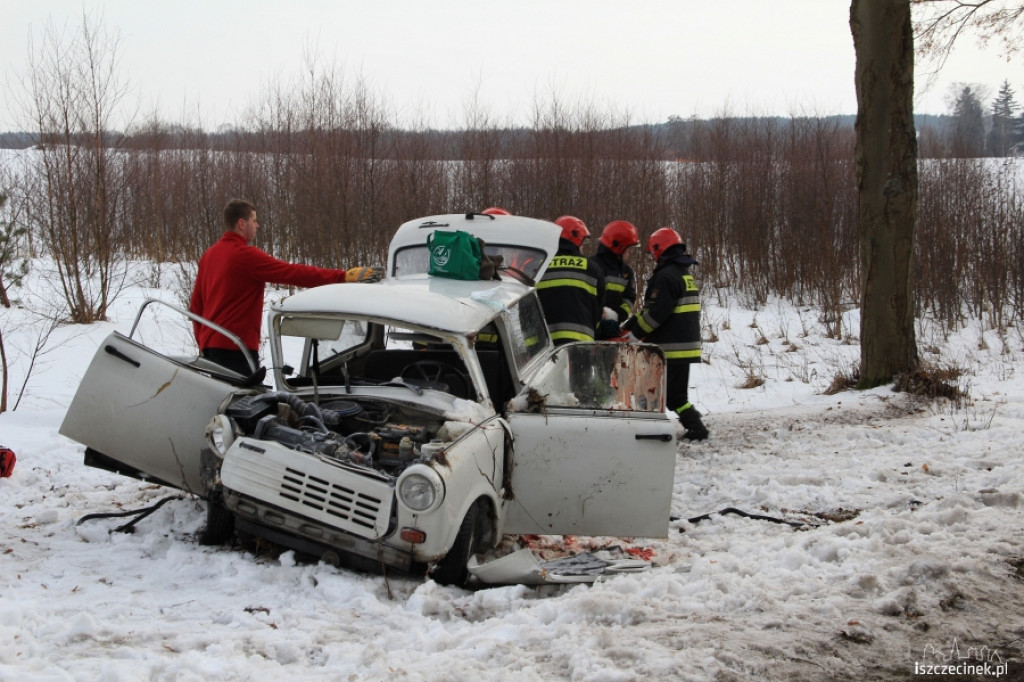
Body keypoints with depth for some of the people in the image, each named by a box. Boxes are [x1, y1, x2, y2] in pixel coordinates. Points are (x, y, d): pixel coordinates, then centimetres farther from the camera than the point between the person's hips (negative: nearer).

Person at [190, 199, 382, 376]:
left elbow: (196, 305, 17)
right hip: (235, 347, -9)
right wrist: (344, 276, -19)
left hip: (210, 345, 9)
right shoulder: (245, 255, -13)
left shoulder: (209, 255, 14)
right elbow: (294, 273, -18)